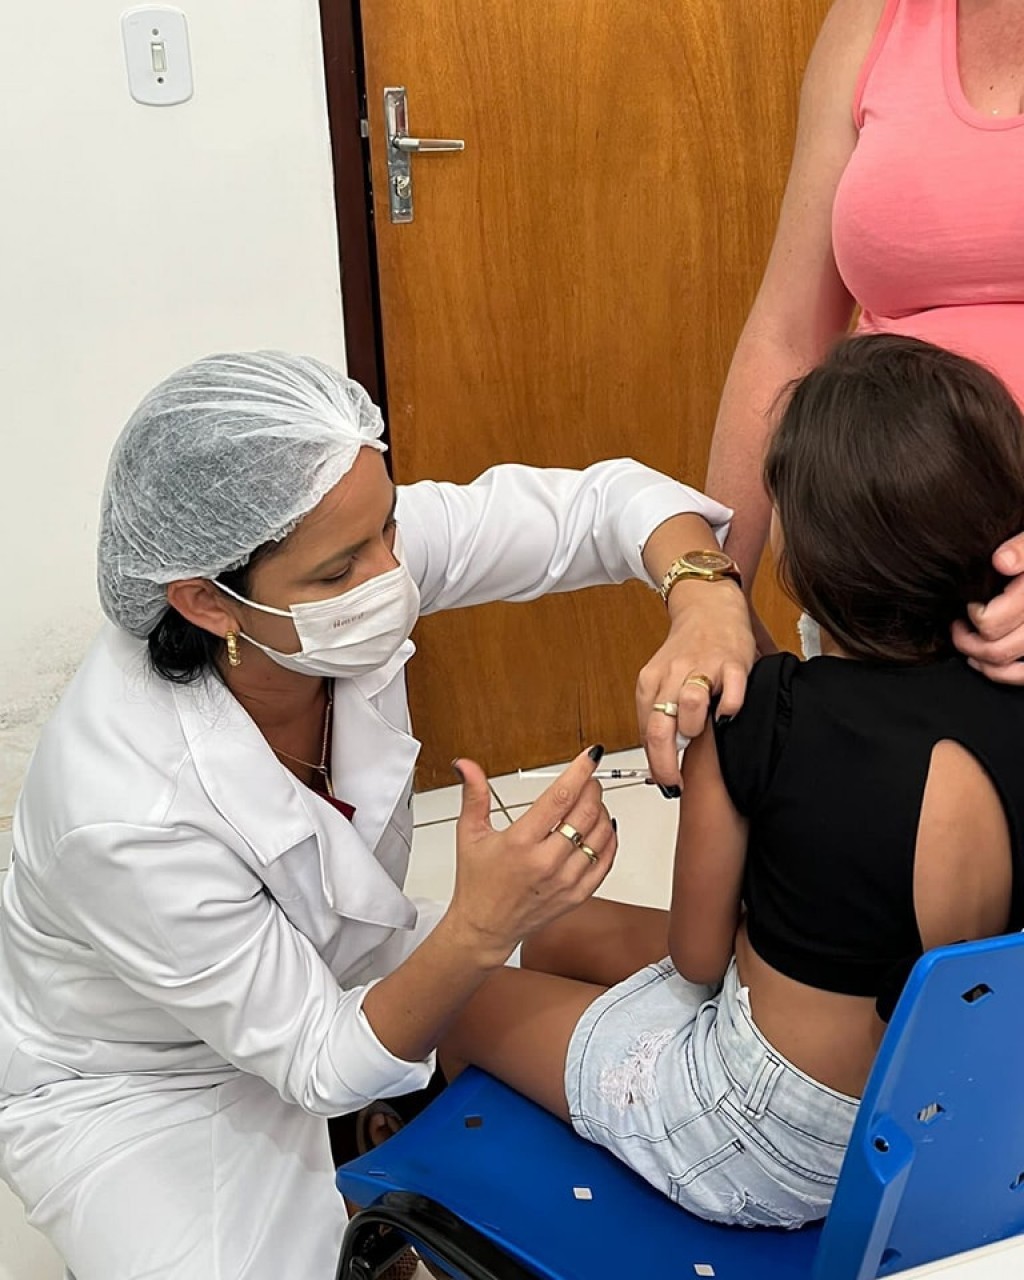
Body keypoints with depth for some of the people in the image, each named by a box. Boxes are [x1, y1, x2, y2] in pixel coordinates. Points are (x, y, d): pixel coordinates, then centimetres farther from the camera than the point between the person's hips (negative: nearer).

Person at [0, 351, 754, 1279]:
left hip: (328, 974, 6)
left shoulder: (344, 545, -27)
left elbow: (604, 500, -19)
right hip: (131, 1086, -5)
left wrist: (703, 593, -41)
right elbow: (321, 1065, -27)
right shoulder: (126, 816, -39)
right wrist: (479, 933, -45)